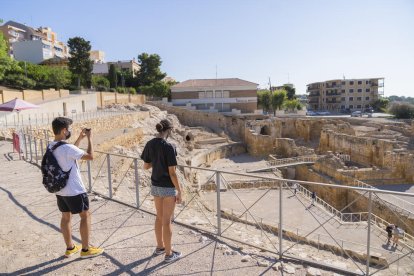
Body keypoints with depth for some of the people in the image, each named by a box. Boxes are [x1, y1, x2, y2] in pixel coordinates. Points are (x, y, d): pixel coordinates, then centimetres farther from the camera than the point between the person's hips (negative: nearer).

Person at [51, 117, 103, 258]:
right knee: (85, 215, 6)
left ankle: (70, 248, 31)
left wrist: (80, 138, 15)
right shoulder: (67, 148, -25)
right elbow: (90, 156, -19)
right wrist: (90, 138, -9)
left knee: (66, 217, 17)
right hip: (74, 191, -8)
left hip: (60, 190, 8)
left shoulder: (51, 147, 3)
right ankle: (86, 249, 14)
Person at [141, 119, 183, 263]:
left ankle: (160, 246, 38)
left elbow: (145, 166, 7)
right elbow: (172, 173, -19)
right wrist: (179, 192, -11)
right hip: (168, 187, -6)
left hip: (155, 186, 7)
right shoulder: (168, 147, -20)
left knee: (159, 217, 22)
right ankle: (168, 254, 20)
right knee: (167, 220, 6)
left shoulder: (149, 144, -1)